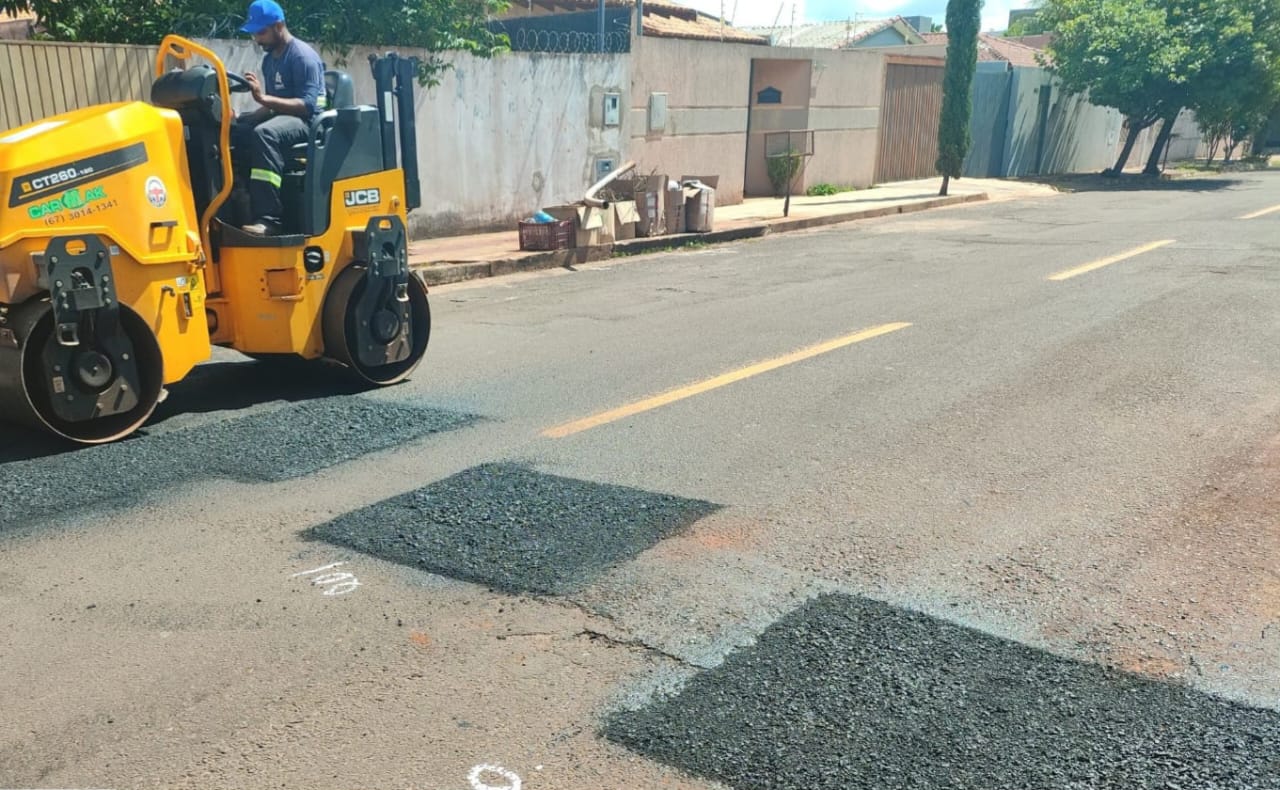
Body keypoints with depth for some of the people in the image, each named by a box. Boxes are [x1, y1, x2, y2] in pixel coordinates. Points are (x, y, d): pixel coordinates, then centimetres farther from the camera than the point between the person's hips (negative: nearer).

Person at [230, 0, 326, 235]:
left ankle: (268, 219, -44)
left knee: (264, 134, -39)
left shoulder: (303, 56, -10)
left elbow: (307, 105, -21)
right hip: (280, 117, 9)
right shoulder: (270, 59, 17)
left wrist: (263, 98, -30)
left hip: (306, 121, -9)